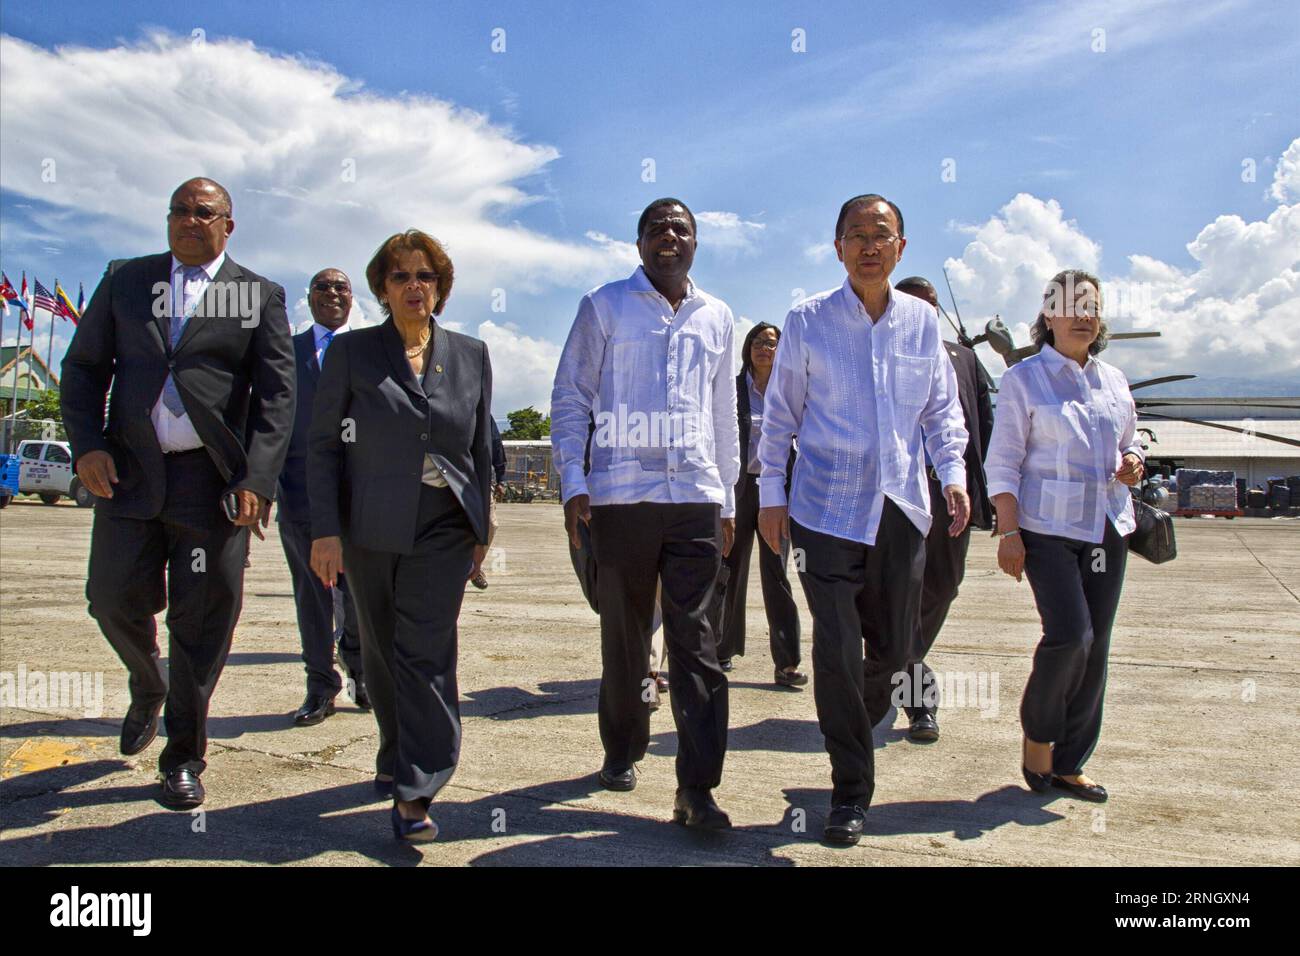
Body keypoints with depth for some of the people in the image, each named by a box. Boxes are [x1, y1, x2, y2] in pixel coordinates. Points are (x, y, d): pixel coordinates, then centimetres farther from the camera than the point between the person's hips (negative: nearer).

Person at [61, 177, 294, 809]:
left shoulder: (261, 296, 6)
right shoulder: (124, 279, 14)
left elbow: (277, 394, -1)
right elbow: (83, 366, 13)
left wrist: (257, 478, -12)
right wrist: (87, 444, -4)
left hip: (213, 478, -2)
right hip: (129, 471, 2)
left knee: (202, 620, 1)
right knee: (115, 597, 0)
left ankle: (183, 758, 17)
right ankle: (147, 688, 34)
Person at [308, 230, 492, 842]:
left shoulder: (471, 355, 8)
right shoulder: (351, 352, 2)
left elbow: (481, 448, 12)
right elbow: (324, 445, 0)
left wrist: (480, 530, 9)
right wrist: (326, 530, -8)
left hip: (443, 527, 0)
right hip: (370, 527, 0)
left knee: (425, 652, -8)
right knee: (381, 652, 11)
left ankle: (414, 792, -3)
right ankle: (398, 755, 32)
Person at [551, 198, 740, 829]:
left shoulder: (716, 317, 17)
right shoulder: (604, 306, 7)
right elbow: (570, 398, 4)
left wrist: (727, 496, 18)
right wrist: (573, 482, -7)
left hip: (696, 496, 2)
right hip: (621, 496, -2)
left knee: (696, 641, -3)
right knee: (623, 636, 8)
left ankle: (697, 788, -1)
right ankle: (622, 750, 28)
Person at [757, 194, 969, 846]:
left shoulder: (922, 321, 7)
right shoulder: (807, 321, -1)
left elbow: (942, 407, 13)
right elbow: (780, 412, 3)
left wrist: (953, 473, -2)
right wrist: (770, 492, 1)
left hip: (901, 506, 4)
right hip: (826, 508, -3)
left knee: (894, 647, 12)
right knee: (837, 652, -5)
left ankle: (855, 724, 43)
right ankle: (850, 791, 10)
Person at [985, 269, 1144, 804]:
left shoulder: (1113, 381, 15)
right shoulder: (1023, 380, -1)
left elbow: (1130, 443, 25)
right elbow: (1002, 463, -5)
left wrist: (1133, 463, 0)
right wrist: (1009, 532, -13)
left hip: (1107, 529, 6)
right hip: (1048, 528, -5)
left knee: (1095, 646, 4)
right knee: (1070, 634, -17)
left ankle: (1068, 763, 16)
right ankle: (1036, 735, 8)